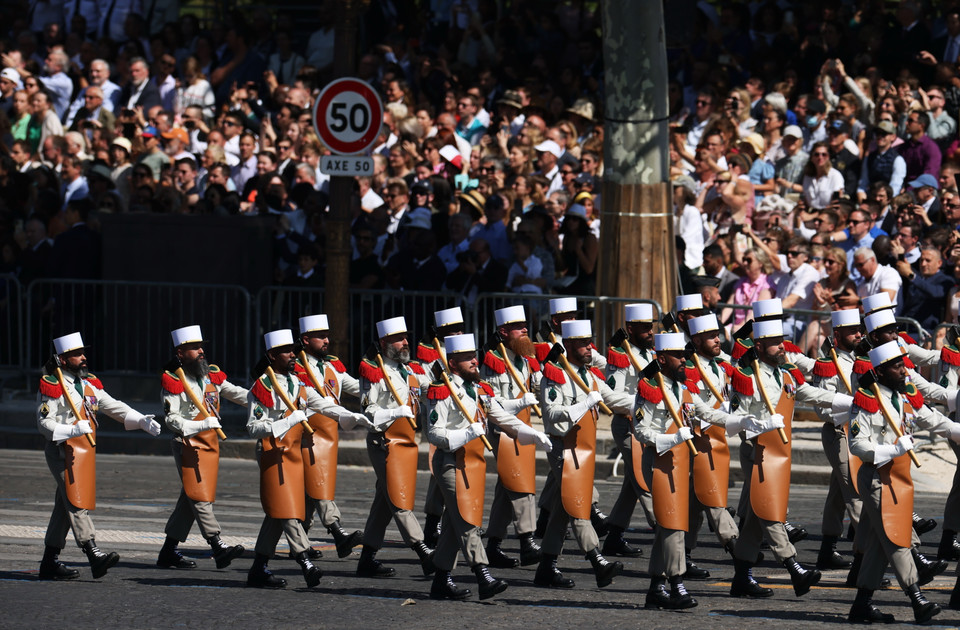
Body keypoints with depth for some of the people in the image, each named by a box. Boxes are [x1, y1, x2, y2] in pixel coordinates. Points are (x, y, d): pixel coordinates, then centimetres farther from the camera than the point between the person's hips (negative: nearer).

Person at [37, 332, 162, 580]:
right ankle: (94, 556, -28)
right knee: (76, 503, -16)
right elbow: (44, 422, -13)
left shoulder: (87, 384, 15)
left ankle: (50, 562, 16)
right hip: (63, 451, -8)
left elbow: (113, 406, 14)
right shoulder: (52, 387, -8)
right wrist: (72, 430, -28)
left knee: (66, 508, 10)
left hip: (84, 452, 8)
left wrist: (141, 421, 1)